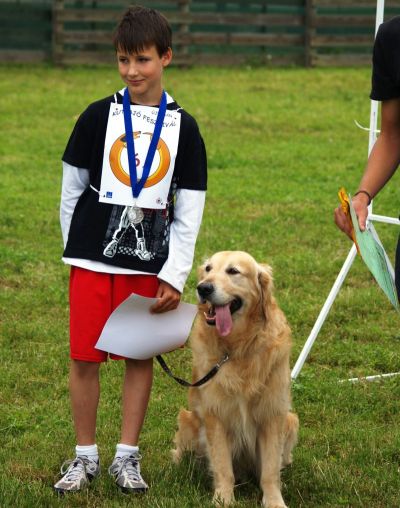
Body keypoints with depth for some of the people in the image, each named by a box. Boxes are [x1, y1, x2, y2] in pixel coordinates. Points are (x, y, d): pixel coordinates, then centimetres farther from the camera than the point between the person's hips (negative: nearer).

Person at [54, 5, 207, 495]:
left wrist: (175, 275, -3)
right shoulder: (98, 117, -1)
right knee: (84, 356, 2)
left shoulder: (183, 127, 1)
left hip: (150, 262, 1)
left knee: (140, 357, 5)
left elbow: (189, 211, 2)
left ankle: (127, 456, 15)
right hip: (92, 259, 0)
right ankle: (85, 456, 13)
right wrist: (77, 249, 4)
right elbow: (71, 190, 6)